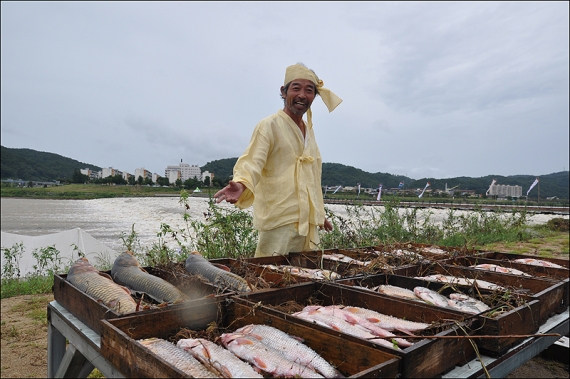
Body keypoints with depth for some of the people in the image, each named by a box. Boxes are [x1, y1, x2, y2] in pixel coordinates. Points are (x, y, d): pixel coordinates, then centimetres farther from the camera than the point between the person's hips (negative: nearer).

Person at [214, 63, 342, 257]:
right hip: (279, 221, -7)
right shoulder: (270, 125, -7)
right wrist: (240, 184, -42)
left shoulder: (308, 130, 16)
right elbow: (253, 162, -21)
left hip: (308, 222, 8)